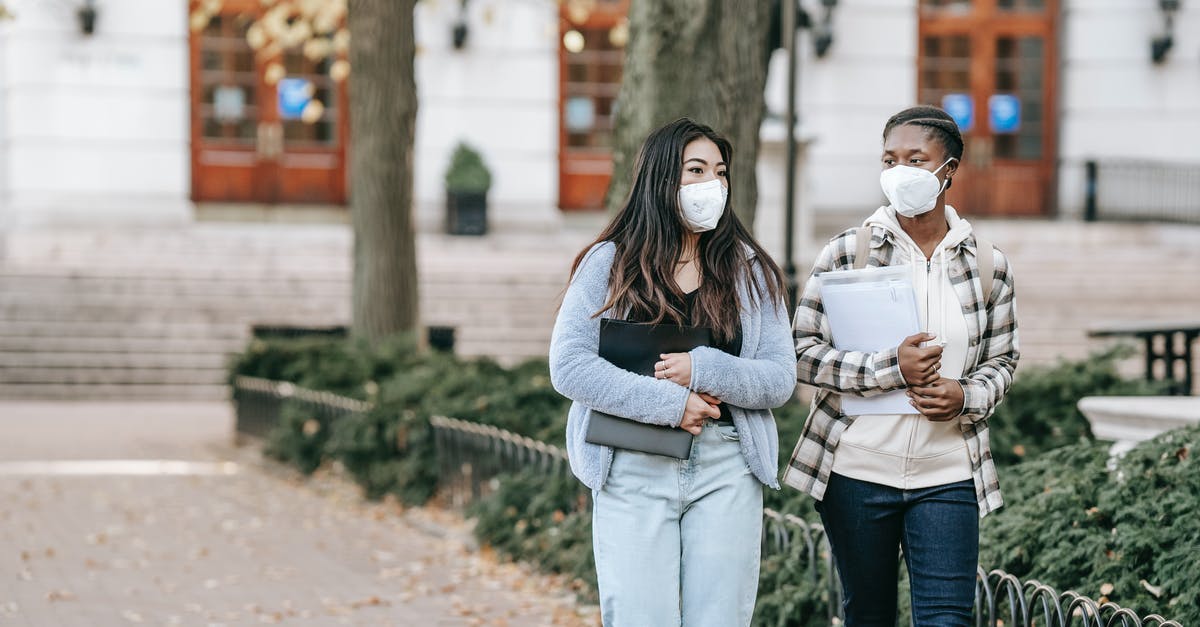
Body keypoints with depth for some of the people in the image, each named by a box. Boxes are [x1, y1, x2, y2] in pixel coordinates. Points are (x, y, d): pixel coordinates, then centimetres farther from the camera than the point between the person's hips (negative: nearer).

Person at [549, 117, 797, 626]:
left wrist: (704, 370, -14)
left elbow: (780, 379, 3)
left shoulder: (750, 270, 10)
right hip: (633, 468, -2)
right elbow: (569, 366, -7)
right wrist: (669, 403, -12)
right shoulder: (609, 263, 4)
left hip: (727, 469, 2)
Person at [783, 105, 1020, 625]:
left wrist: (966, 396, -11)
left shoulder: (987, 265, 3)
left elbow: (1001, 361, 12)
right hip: (857, 470, 0)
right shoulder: (848, 251, -3)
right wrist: (889, 369, -19)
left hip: (947, 477, 1)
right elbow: (802, 352, -6)